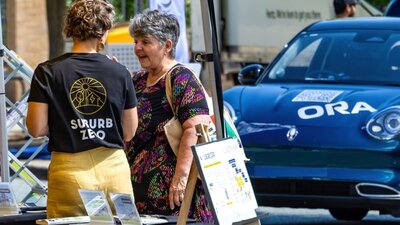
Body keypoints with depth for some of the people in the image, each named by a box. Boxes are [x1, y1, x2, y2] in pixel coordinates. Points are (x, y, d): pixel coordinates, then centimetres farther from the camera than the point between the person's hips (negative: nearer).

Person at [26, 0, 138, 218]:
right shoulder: (120, 73, 0)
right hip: (113, 166, 1)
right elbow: (129, 133, 6)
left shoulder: (47, 72, -4)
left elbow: (36, 128, -5)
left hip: (71, 170, -1)